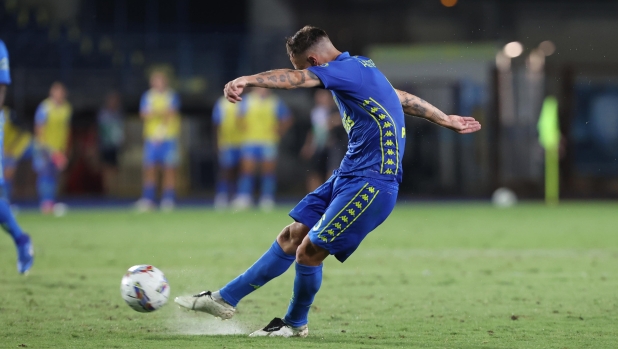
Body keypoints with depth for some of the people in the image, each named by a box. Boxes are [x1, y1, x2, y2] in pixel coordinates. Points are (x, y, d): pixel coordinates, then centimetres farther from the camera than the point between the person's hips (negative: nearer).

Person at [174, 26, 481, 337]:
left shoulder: (349, 68, -16)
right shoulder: (360, 71, 14)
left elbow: (296, 79, -33)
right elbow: (404, 99, 27)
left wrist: (247, 80, -47)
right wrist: (448, 121, 39)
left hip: (372, 182, -10)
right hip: (349, 175, 10)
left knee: (309, 252, -9)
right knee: (291, 237, 9)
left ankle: (295, 323, 13)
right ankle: (225, 299, 13)